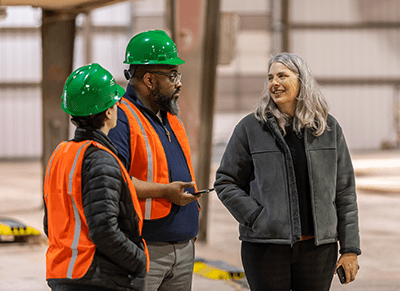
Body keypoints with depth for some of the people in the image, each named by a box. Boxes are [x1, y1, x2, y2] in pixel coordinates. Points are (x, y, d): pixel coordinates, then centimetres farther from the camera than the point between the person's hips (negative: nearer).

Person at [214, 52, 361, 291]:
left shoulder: (328, 128, 7)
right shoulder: (251, 128, 2)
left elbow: (345, 191, 8)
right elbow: (226, 182, 4)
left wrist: (350, 249, 4)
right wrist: (255, 218, -10)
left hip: (318, 247, 2)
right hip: (266, 249, -1)